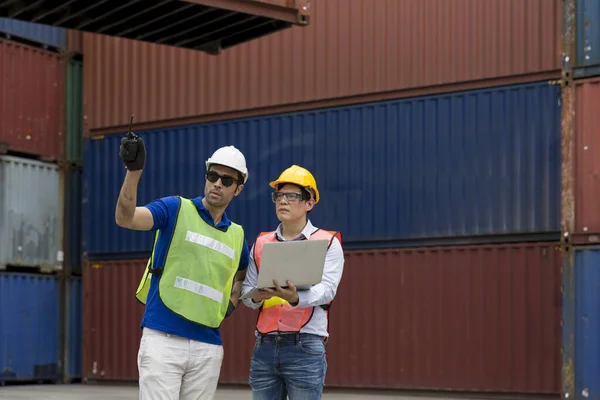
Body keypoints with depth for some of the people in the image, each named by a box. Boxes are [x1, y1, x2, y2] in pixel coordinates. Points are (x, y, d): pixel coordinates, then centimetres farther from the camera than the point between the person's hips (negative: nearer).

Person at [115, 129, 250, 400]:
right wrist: (134, 169, -29)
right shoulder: (176, 209, 1)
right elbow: (125, 218, -16)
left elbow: (242, 274, 37)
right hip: (162, 338, -5)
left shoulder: (236, 236, 16)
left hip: (208, 346, 5)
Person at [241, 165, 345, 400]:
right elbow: (246, 288, 13)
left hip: (305, 346, -4)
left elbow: (326, 289, -10)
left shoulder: (327, 242, 3)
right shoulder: (261, 243, 16)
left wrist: (295, 298, -31)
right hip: (264, 346, 4)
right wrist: (256, 297, -12)